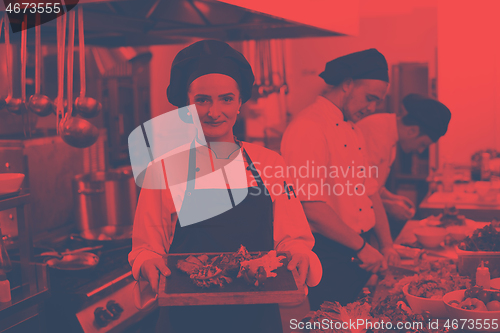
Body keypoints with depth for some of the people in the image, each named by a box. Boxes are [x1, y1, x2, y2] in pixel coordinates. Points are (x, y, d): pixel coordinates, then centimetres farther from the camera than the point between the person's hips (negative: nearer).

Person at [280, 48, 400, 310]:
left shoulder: (351, 129, 13)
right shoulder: (309, 128, -18)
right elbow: (312, 208, -24)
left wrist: (386, 245, 6)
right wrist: (362, 247, -17)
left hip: (359, 256, 9)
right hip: (326, 257, -9)